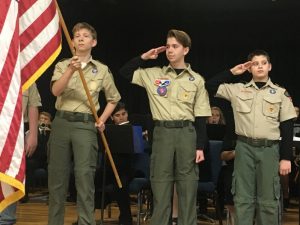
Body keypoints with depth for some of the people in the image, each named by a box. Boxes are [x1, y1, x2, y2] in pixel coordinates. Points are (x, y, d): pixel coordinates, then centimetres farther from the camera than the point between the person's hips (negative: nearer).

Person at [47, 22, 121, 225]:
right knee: (57, 176, 4)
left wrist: (102, 119, 5)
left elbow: (114, 98, 19)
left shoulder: (102, 70, 8)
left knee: (85, 176, -8)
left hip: (86, 125, -1)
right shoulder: (62, 66, 8)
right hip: (61, 122, 1)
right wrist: (70, 71, -26)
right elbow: (56, 91, -11)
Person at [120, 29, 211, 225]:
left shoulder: (197, 80, 4)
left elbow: (201, 117, 3)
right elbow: (124, 72, 12)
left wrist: (200, 146, -2)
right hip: (162, 132, 1)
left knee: (188, 187, 3)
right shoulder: (153, 74, 7)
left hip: (187, 133, 0)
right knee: (160, 184, 4)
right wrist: (144, 57, 5)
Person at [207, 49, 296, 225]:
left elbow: (287, 128, 2)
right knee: (243, 197, 5)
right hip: (244, 148, 1)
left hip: (269, 149, -1)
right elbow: (210, 86, 8)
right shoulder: (238, 90, 7)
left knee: (268, 199, 3)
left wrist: (286, 157, -2)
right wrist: (231, 72, 6)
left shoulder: (281, 93, 3)